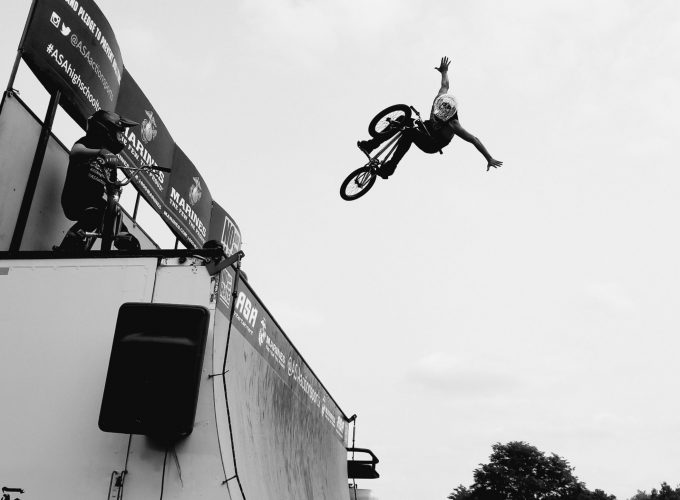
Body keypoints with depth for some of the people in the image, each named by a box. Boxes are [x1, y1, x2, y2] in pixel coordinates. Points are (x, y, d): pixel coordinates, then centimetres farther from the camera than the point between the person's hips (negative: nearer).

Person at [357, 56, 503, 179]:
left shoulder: (453, 125, -36)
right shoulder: (440, 99, -21)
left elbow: (474, 140, -33)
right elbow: (445, 85, -1)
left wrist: (489, 159, -33)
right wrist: (444, 71, 17)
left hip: (432, 145, -7)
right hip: (427, 129, 7)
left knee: (410, 132, -36)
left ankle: (389, 168, -31)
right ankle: (371, 145, -14)